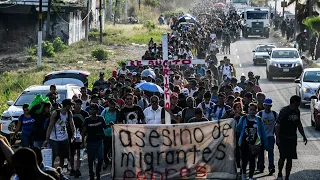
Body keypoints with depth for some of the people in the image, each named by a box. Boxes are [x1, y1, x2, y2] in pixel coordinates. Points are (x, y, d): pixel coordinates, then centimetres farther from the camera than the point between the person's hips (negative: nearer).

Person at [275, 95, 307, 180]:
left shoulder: (297, 111, 9)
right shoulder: (284, 111, -12)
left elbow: (299, 124, 21)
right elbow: (277, 125, -13)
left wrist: (304, 136, 20)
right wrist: (277, 138, -18)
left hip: (292, 138, 6)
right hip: (283, 138, -6)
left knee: (290, 159, 5)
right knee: (283, 157, -4)